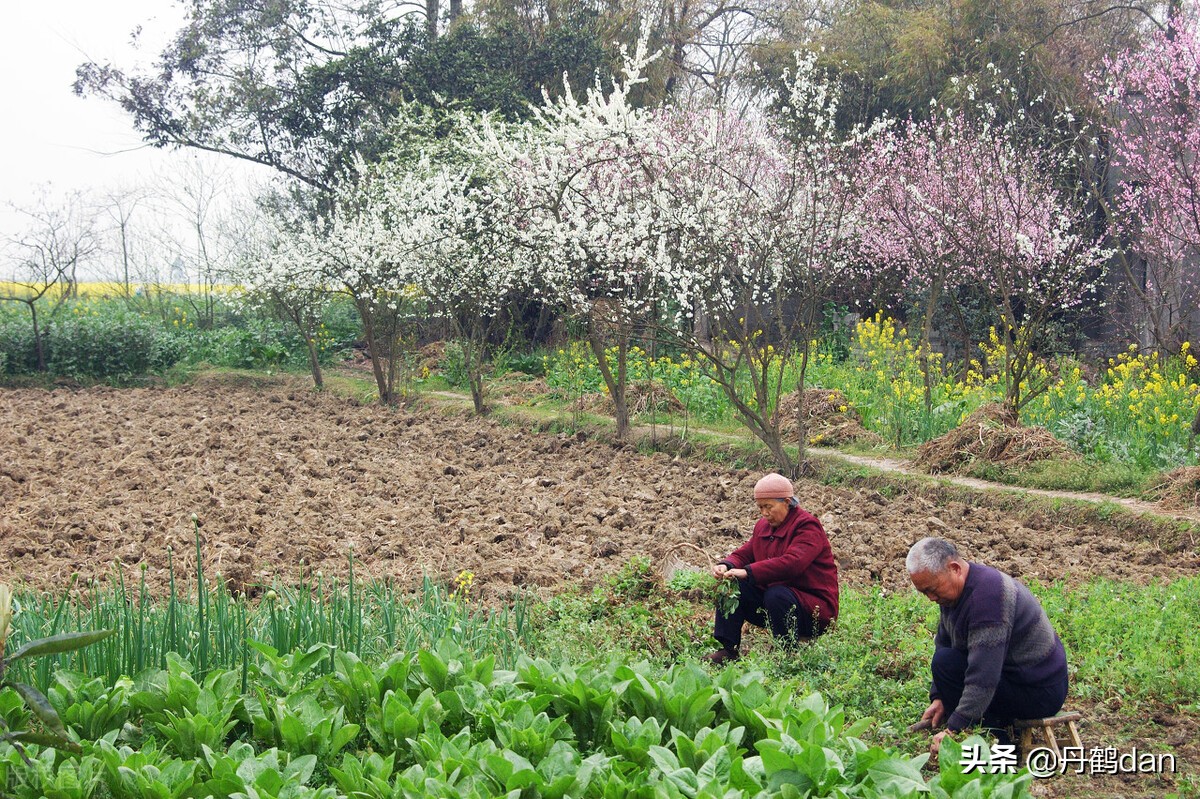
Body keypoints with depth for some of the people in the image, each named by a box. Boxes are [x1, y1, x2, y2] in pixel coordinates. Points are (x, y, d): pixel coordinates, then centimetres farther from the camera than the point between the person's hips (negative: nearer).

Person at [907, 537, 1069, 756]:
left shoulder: (987, 594, -28)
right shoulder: (952, 589, 3)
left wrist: (954, 729, -34)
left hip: (1040, 693, -10)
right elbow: (943, 644, 13)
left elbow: (984, 674, -32)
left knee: (946, 663, -21)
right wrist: (938, 698, 3)